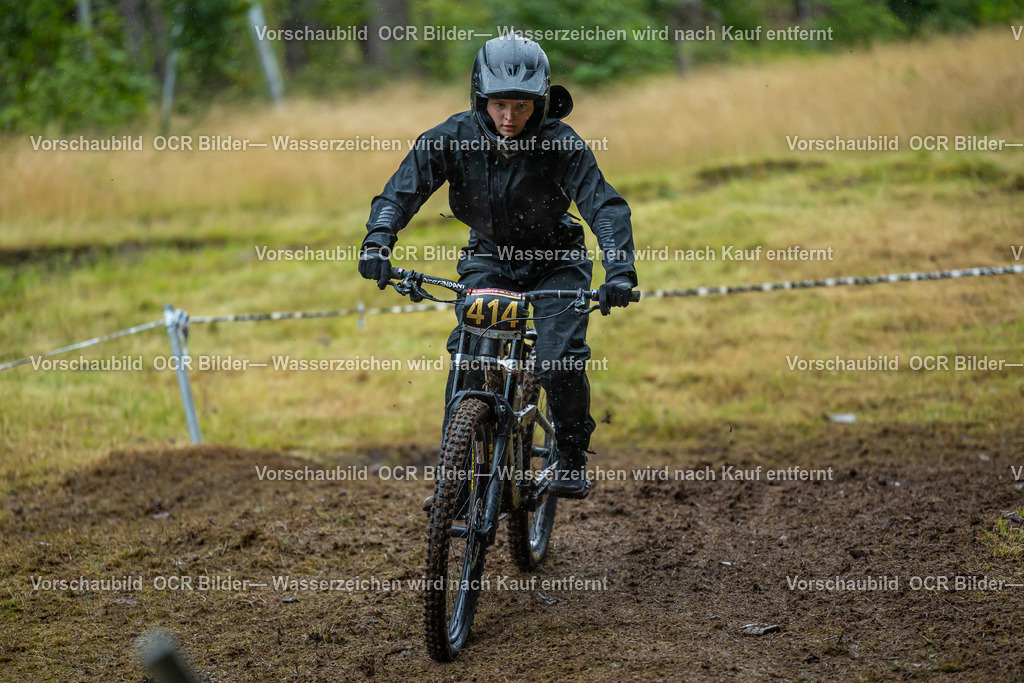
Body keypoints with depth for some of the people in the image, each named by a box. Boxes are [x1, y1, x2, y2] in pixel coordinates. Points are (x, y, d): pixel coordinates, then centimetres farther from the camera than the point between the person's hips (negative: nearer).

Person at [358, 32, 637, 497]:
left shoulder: (562, 145, -24)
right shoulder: (452, 138, -19)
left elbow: (605, 206, -28)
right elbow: (400, 191, -18)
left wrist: (619, 270, -43)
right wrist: (377, 242, -36)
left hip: (555, 262, -2)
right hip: (489, 260, 2)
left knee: (560, 363, -18)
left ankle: (573, 458, 9)